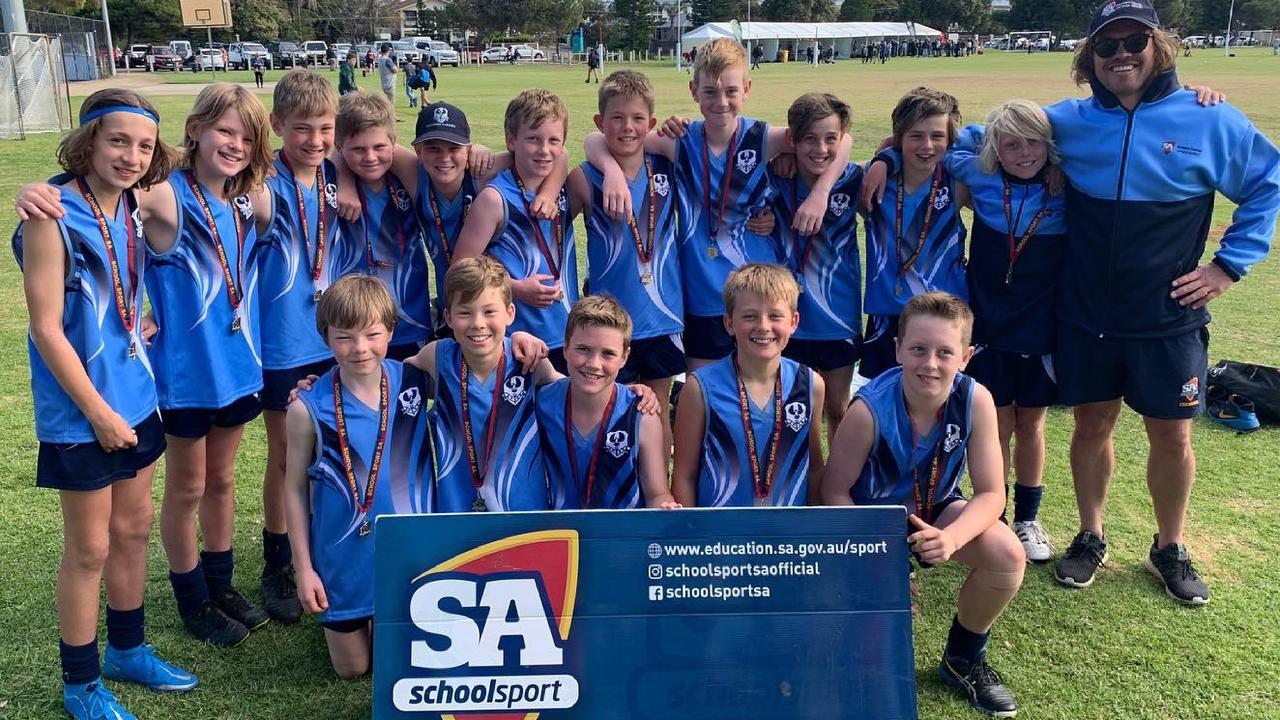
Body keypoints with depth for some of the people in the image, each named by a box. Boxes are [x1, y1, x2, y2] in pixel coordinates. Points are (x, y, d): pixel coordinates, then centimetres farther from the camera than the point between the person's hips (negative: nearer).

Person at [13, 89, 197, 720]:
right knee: (89, 549, 6)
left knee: (134, 528, 18)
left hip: (134, 398, 7)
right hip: (80, 414, -7)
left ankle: (127, 649, 38)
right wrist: (98, 412, -16)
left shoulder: (131, 207, 2)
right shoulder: (54, 216, -19)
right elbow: (45, 327, -19)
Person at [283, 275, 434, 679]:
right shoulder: (310, 409, -14)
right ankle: (330, 618, 46)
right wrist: (303, 568, -3)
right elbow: (296, 488, -5)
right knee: (352, 668, 16)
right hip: (343, 558, -1)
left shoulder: (415, 382, -10)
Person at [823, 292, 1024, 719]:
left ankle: (963, 659, 7)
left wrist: (952, 538, -38)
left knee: (1008, 556, -22)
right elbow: (835, 490, -17)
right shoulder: (870, 410, -30)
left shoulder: (975, 400, -22)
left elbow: (991, 494, -17)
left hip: (935, 509, 3)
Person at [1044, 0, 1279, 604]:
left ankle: (1170, 549, 30)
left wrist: (1230, 263, -1)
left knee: (1172, 437, 8)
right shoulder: (1067, 121, -1)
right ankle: (1090, 539, 32)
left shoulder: (1208, 120, -6)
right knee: (1092, 426, 13)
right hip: (1086, 316, 1)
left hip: (1169, 320, -1)